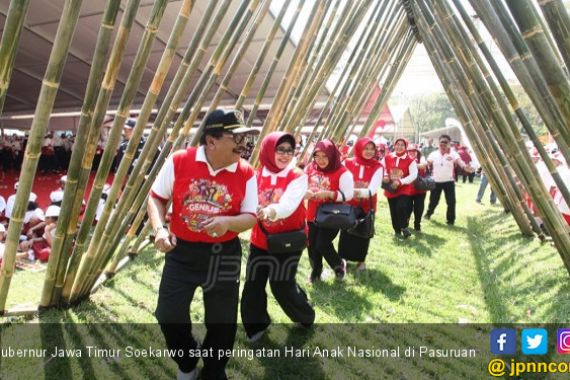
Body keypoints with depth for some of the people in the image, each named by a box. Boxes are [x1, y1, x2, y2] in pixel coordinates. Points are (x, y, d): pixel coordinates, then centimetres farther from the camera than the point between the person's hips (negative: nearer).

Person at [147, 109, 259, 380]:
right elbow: (156, 198, 0)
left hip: (224, 255, 0)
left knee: (222, 322, 13)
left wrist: (227, 222, -28)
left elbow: (250, 217, -7)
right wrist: (159, 229, -17)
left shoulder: (246, 174, -10)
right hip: (181, 250, 0)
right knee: (168, 316, 7)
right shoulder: (178, 161, -11)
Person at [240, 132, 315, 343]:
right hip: (260, 240, 3)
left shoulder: (298, 177, -14)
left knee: (282, 286, 6)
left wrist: (267, 211, -50)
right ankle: (256, 324, 34)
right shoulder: (257, 175, -3)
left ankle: (305, 316, 37)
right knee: (253, 285, 7)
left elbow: (288, 206, -30)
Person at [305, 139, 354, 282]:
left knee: (322, 244, -9)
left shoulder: (342, 172, -14)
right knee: (312, 245, 10)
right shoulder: (310, 169, 1)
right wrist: (305, 192, -16)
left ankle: (339, 264, 22)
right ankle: (316, 271, 34)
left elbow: (348, 194, -18)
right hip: (312, 215, 5)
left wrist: (328, 194, -30)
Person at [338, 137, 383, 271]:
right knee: (346, 233, 8)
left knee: (363, 234, 12)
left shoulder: (377, 167, -10)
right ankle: (343, 258, 31)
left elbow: (373, 189, -22)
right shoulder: (348, 163, -7)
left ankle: (361, 260, 33)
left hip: (367, 207, 0)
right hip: (348, 205, 0)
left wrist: (359, 192, -40)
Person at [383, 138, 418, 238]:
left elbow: (413, 175, -13)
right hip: (390, 189, 3)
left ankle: (404, 227, 3)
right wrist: (385, 176, -11)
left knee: (401, 207, -21)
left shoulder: (410, 160, -7)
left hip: (404, 188, -3)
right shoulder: (387, 157, -1)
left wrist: (400, 182, -23)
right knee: (393, 211, 9)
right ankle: (397, 230, 27)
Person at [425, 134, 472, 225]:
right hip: (436, 181, 1)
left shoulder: (453, 153, -6)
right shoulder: (433, 154, 2)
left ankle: (451, 219, 15)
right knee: (433, 200, 10)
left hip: (449, 181, -1)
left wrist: (465, 167, -44)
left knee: (451, 201, -2)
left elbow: (459, 161, -22)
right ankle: (429, 213, 38)